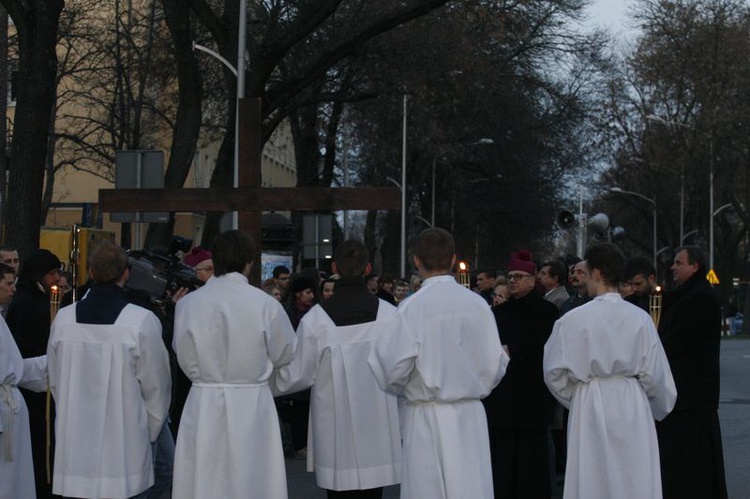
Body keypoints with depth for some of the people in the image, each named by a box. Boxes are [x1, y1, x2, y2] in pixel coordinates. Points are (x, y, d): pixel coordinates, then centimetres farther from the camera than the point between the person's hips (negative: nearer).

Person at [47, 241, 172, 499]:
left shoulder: (63, 319, -3)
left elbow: (55, 383, 7)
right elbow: (156, 386, -4)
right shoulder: (142, 321, -13)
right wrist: (152, 431, 13)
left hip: (74, 444, 3)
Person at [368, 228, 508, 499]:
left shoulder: (413, 307, -13)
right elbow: (495, 365, 3)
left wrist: (405, 390, 9)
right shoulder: (478, 304, -2)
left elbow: (393, 369, -13)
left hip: (427, 417, -3)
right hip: (470, 415, 3)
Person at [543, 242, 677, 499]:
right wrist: (659, 408, 19)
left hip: (590, 410, -1)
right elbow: (654, 374, 0)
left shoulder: (573, 319, -10)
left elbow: (554, 372, -4)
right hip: (632, 409, 1)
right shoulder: (640, 318, -6)